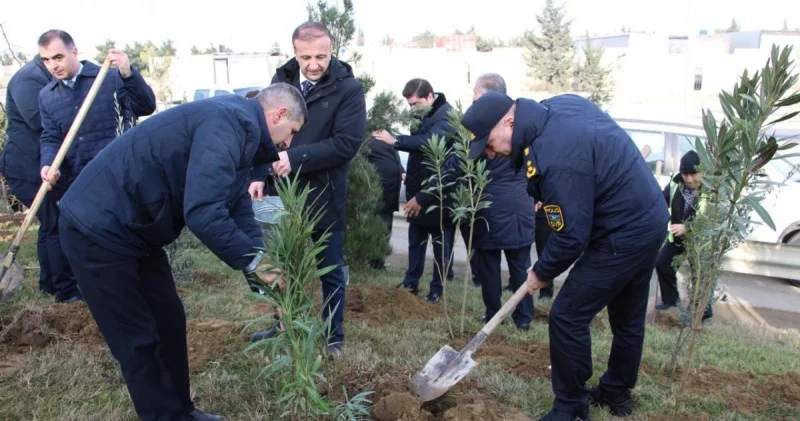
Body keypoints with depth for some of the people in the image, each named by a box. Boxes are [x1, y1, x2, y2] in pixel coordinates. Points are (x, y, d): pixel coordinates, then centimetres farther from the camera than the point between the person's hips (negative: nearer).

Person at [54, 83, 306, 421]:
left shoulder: (239, 129, 11)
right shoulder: (229, 122, -22)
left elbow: (237, 209, 13)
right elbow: (203, 212, -33)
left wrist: (264, 266, 5)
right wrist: (255, 262, -21)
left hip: (135, 228, 10)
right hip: (98, 228, -10)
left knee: (169, 322, 15)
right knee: (139, 339, 2)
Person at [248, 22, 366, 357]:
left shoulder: (348, 88, -10)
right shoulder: (281, 79, 2)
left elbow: (347, 142, -19)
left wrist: (296, 157, -24)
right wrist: (258, 175, -7)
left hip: (324, 196, -3)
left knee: (331, 270, 12)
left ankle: (333, 336, 30)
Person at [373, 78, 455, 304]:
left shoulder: (446, 116, -18)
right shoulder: (426, 115, 11)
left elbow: (429, 141, -34)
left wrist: (396, 141, -37)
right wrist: (411, 175, 5)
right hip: (420, 190, 9)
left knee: (440, 243, 5)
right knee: (415, 240, 16)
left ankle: (437, 290, 16)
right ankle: (411, 282, 27)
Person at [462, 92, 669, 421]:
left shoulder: (555, 158, -29)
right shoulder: (561, 104, 0)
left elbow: (571, 236, -24)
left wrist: (542, 273, -6)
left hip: (624, 236, -10)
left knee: (567, 317, -3)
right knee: (628, 319, 21)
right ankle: (617, 393, 38)